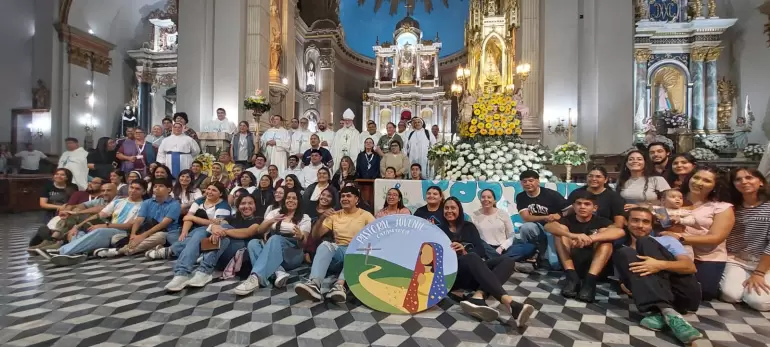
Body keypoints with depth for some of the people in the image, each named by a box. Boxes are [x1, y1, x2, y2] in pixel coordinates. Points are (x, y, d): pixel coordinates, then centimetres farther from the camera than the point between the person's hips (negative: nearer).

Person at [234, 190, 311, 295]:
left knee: (275, 238, -35)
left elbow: (304, 243, -2)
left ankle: (256, 277, -53)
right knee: (253, 243, -27)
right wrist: (270, 221, -18)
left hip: (293, 254, -3)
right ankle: (279, 273, -45)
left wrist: (300, 237, -27)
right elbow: (260, 230, 3)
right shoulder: (275, 212, 17)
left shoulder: (305, 218, 8)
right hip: (272, 251, 4)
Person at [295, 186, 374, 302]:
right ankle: (314, 283, -53)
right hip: (338, 252, 2)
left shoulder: (365, 215, 8)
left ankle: (339, 285, -55)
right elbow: (316, 236, 11)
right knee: (325, 245, -31)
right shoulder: (335, 215, 15)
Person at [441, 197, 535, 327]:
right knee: (472, 258, -36)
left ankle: (477, 297, -45)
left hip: (474, 271, 4)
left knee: (508, 261, -19)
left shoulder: (469, 226, 21)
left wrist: (465, 252, -13)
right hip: (452, 273, -4)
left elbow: (481, 250, 7)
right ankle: (510, 304, -55)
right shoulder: (440, 230, 16)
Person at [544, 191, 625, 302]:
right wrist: (573, 235, -40)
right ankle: (572, 277, -26)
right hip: (571, 261, 0)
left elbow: (620, 232, -21)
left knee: (605, 238, -19)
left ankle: (590, 280, -32)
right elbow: (548, 226, -21)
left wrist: (589, 238, -37)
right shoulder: (567, 220, 4)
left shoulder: (600, 221, 4)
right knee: (560, 231, -16)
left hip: (594, 263, 0)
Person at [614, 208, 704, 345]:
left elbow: (691, 267, 3)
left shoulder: (666, 240, 21)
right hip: (653, 297, 1)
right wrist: (624, 286, -10)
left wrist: (660, 264, -17)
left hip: (684, 294, -1)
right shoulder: (624, 252, 23)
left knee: (644, 243, -12)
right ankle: (668, 312, -34)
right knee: (622, 254, -15)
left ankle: (661, 313, -30)